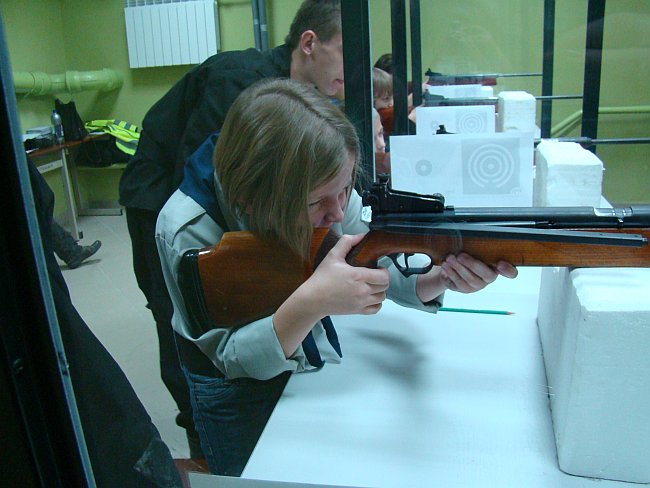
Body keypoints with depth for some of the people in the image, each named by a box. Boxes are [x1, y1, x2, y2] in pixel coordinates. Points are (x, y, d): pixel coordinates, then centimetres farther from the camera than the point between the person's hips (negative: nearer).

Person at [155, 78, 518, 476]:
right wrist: (309, 305, -46)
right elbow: (231, 358, -28)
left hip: (315, 360, 4)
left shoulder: (325, 189, -23)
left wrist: (442, 278, -38)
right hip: (235, 388, -3)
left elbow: (384, 272, -15)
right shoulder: (187, 230, -34)